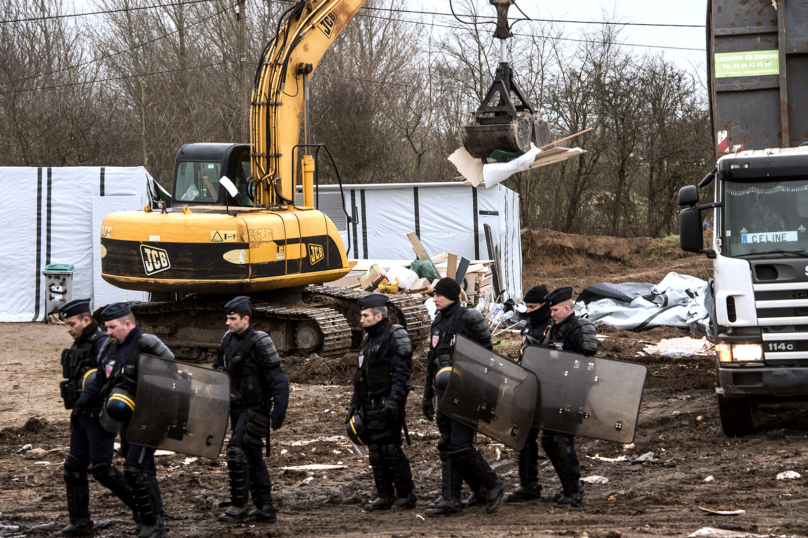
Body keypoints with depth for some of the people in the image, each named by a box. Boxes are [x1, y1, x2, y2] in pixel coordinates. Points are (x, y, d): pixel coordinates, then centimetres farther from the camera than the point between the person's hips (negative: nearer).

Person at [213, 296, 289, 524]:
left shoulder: (259, 343, -17)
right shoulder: (228, 340, 6)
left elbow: (278, 380, -18)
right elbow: (218, 371, 22)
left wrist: (279, 412, -21)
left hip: (255, 409, -8)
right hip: (237, 408, 8)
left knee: (237, 451, -16)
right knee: (253, 457, 12)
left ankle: (239, 506, -9)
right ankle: (265, 509, 19)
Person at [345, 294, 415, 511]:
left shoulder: (394, 337, -8)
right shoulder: (367, 340, 19)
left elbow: (401, 372, -15)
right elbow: (360, 376, 24)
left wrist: (394, 400, -24)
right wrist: (354, 405, 20)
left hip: (387, 405, -8)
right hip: (370, 407, 8)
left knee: (390, 449, -9)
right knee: (375, 452, 7)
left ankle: (405, 495, -1)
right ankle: (384, 496, 13)